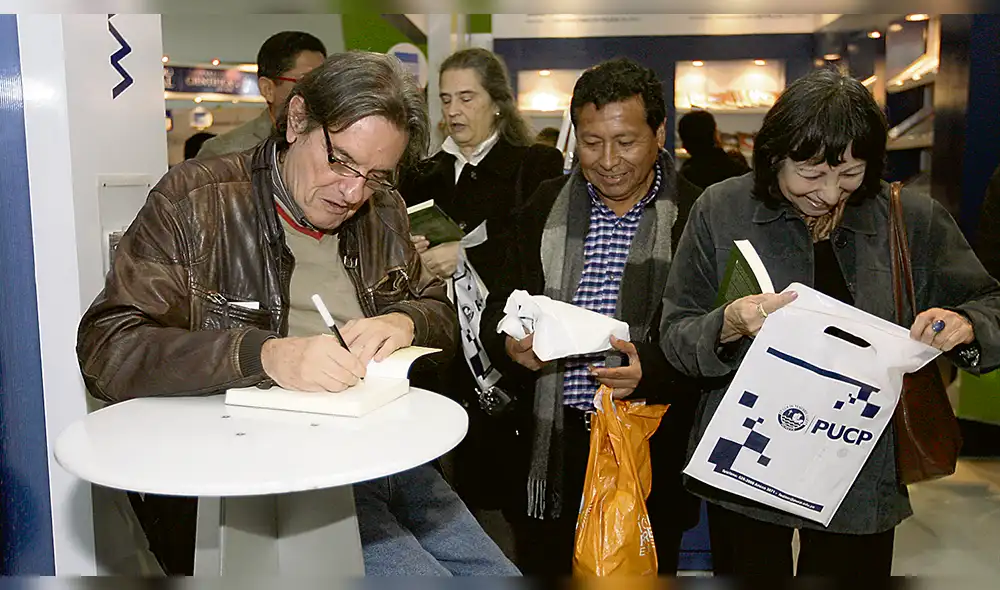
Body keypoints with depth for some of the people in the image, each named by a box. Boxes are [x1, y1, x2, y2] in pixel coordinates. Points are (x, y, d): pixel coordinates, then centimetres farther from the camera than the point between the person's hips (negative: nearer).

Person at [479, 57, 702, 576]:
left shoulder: (694, 216, -4)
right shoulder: (545, 205, 7)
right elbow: (498, 310, 7)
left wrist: (651, 368, -24)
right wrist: (511, 345, -14)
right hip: (550, 450, 3)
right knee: (540, 571, 14)